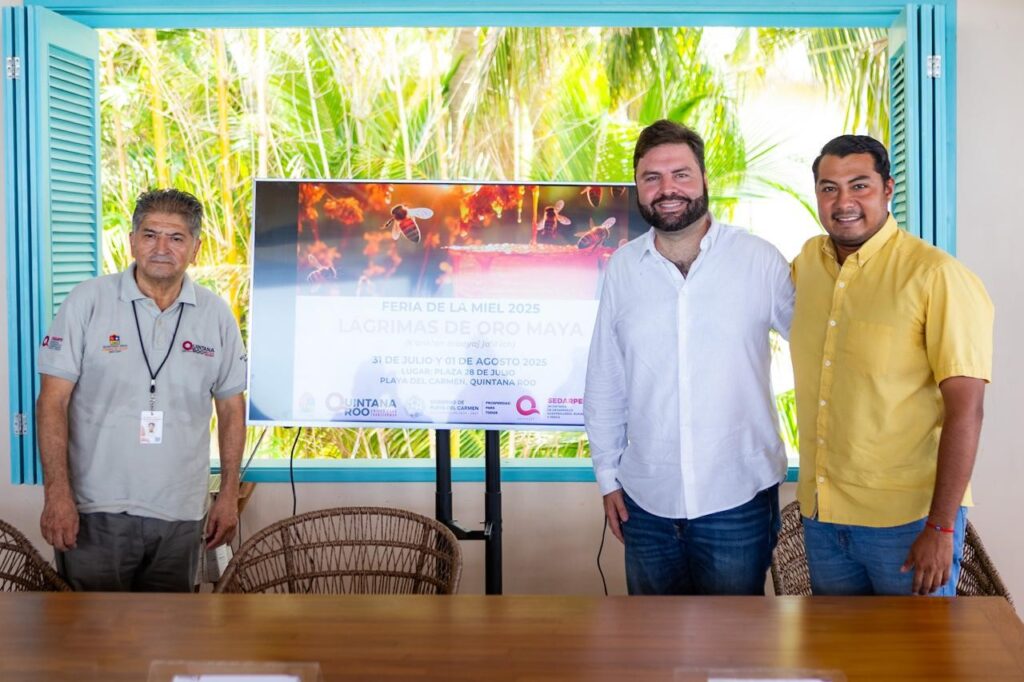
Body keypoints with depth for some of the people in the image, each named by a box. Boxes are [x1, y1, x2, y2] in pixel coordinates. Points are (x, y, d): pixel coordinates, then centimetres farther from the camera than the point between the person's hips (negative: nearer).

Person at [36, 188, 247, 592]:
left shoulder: (216, 314, 5)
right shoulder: (88, 301, -3)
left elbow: (231, 408, 10)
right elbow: (53, 401, -5)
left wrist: (229, 495, 6)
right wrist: (57, 494, -12)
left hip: (181, 514, 3)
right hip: (96, 510, -2)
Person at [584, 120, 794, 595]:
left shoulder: (759, 260, -6)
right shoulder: (623, 268, 2)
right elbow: (604, 385, 8)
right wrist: (607, 477, 7)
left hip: (738, 499, -2)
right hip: (646, 501, 3)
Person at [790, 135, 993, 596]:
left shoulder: (935, 276, -14)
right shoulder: (807, 261, 4)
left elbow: (965, 410, -17)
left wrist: (941, 527, -18)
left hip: (908, 521, -5)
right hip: (821, 514, 6)